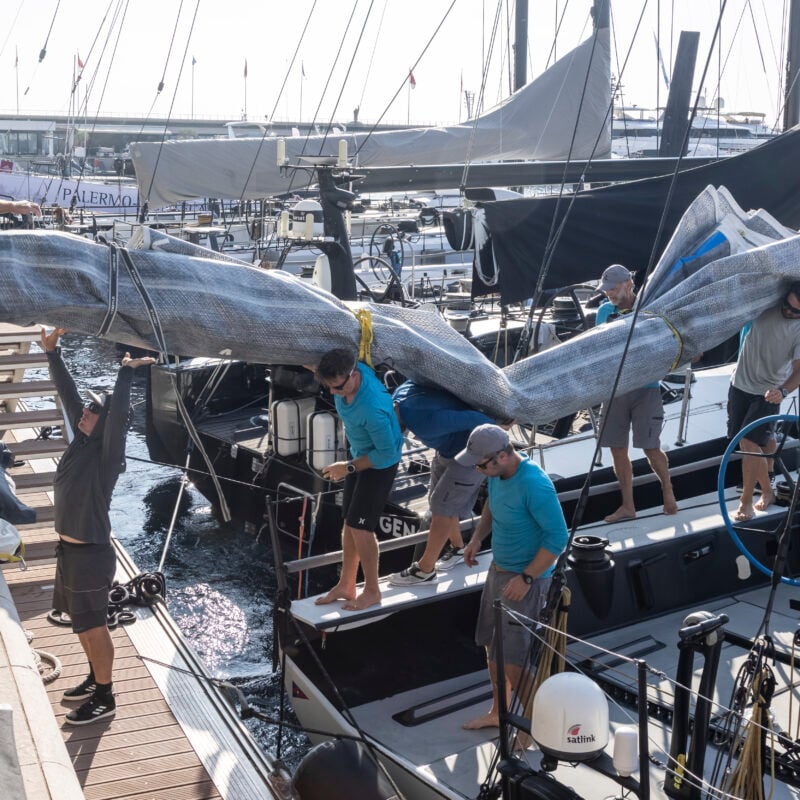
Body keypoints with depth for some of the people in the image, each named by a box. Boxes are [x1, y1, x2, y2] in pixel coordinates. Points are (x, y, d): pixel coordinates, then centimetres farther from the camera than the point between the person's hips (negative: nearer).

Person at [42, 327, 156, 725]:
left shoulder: (107, 453, -19)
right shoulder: (82, 441, 2)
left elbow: (118, 413, -37)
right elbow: (68, 395, 6)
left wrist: (126, 372, -34)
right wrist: (52, 354, 2)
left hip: (90, 554, -8)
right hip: (70, 549, 8)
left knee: (94, 626, 3)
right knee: (81, 623, 22)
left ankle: (104, 699, 16)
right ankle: (95, 678, 40)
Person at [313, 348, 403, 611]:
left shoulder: (373, 408, -39)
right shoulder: (345, 373, -17)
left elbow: (387, 454, -27)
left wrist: (348, 467, -20)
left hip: (381, 462, -8)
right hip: (359, 454, 8)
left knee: (359, 526, -6)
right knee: (349, 522, 13)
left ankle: (372, 591, 12)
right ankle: (346, 586, 25)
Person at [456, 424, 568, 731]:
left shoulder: (534, 485, -29)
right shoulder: (497, 473, -3)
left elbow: (558, 537, -25)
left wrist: (526, 578, -24)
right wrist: (477, 538, 6)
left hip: (525, 579, -9)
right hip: (498, 569, 9)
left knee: (511, 658, -2)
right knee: (492, 646, 19)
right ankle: (498, 712, 38)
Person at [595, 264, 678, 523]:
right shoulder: (604, 312, 9)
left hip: (645, 388, -4)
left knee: (651, 448, -4)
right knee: (618, 449, 6)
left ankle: (667, 490, 22)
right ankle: (627, 506, 17)